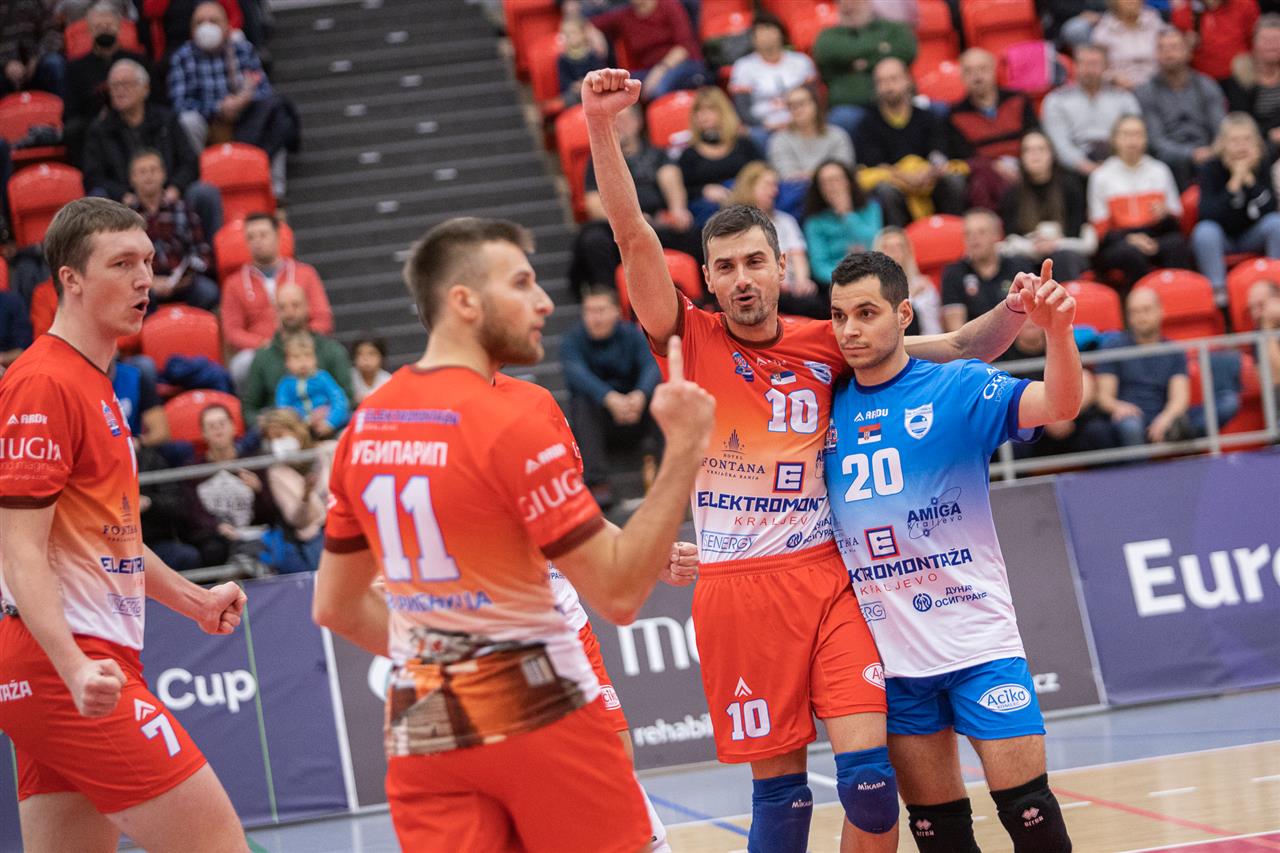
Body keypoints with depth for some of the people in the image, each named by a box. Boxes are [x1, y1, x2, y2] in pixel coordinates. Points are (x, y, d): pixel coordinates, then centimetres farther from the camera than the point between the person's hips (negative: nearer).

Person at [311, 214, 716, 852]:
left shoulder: (363, 428, 6)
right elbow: (619, 594, -15)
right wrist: (683, 451, -12)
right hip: (535, 711, -6)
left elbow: (335, 607, 14)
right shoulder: (512, 430, -15)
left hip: (419, 724, 6)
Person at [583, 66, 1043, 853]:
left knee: (868, 766, -8)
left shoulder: (825, 345, 7)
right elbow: (633, 235, -10)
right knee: (778, 786, 2)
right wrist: (602, 129, -20)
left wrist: (1016, 311, -8)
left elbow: (954, 352, 11)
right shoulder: (691, 341, 1)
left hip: (828, 576, 2)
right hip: (737, 587, -2)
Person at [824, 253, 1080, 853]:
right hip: (887, 656, 4)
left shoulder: (958, 388, -5)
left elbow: (1058, 405, -20)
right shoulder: (828, 409, 7)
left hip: (976, 639, -4)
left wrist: (1057, 332, -39)